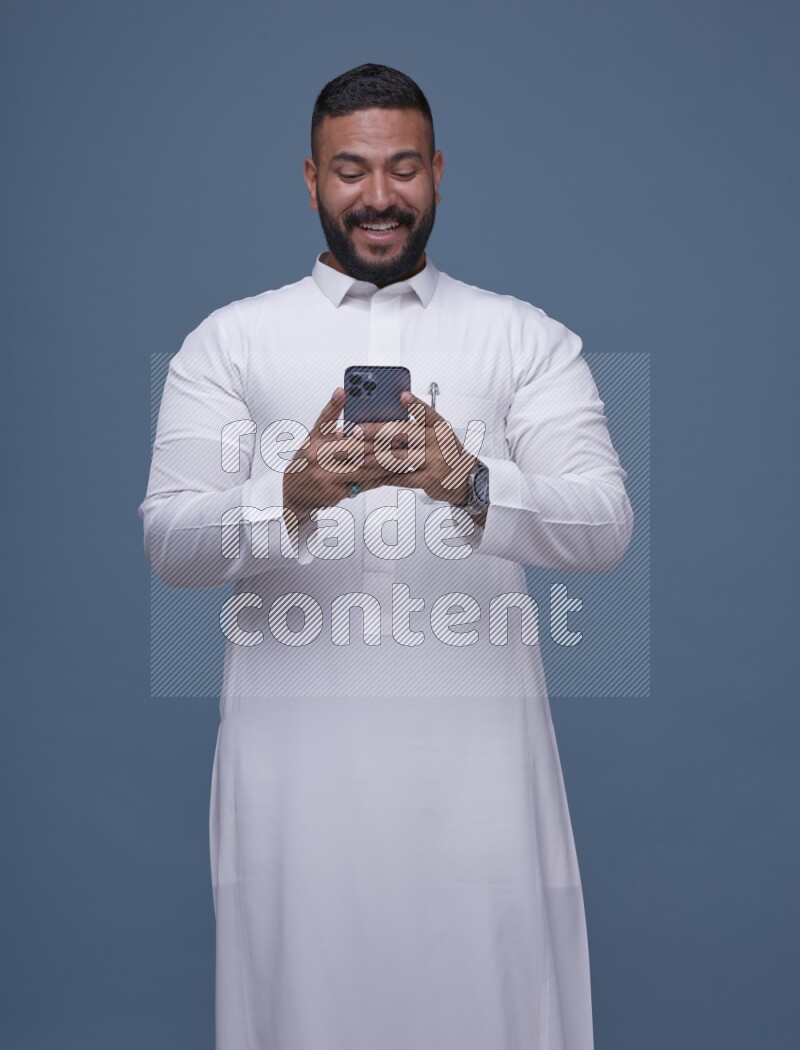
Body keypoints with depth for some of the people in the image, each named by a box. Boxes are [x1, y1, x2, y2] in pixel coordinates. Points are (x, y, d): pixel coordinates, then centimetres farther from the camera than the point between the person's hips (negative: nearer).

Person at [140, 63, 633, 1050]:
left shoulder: (528, 337, 10)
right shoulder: (230, 339, 10)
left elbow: (606, 526, -1)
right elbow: (168, 542, 0)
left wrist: (472, 485, -21)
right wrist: (293, 496, -19)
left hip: (477, 742, 0)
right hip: (296, 740, 0)